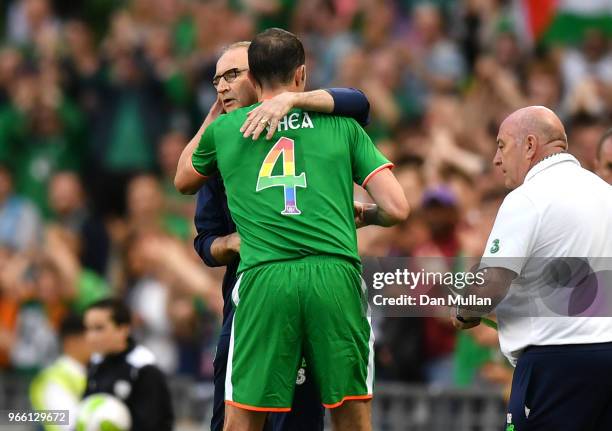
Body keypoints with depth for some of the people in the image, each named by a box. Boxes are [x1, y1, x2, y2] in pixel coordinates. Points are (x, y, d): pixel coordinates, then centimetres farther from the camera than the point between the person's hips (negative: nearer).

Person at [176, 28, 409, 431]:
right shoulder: (341, 125, 15)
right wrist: (365, 216, 31)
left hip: (263, 278, 0)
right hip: (335, 275, 0)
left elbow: (183, 181, 39)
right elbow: (397, 209, 8)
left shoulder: (225, 128, 17)